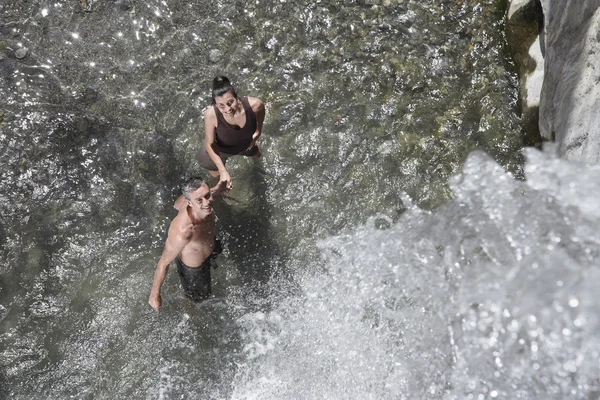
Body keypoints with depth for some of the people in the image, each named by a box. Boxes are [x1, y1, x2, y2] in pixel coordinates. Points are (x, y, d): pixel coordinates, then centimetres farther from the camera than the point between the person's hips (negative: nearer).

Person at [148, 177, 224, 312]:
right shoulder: (182, 232, -51)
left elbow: (177, 204, -5)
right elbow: (164, 262, -35)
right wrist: (154, 295, -22)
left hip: (208, 250, 6)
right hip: (193, 268, -6)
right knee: (199, 296, 27)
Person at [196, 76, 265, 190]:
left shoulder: (254, 105, -40)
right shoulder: (211, 114, -43)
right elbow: (209, 144, -27)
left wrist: (257, 133, 5)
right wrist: (223, 171, -34)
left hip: (245, 144, 3)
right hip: (220, 150, -2)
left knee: (257, 155, 37)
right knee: (216, 175, 26)